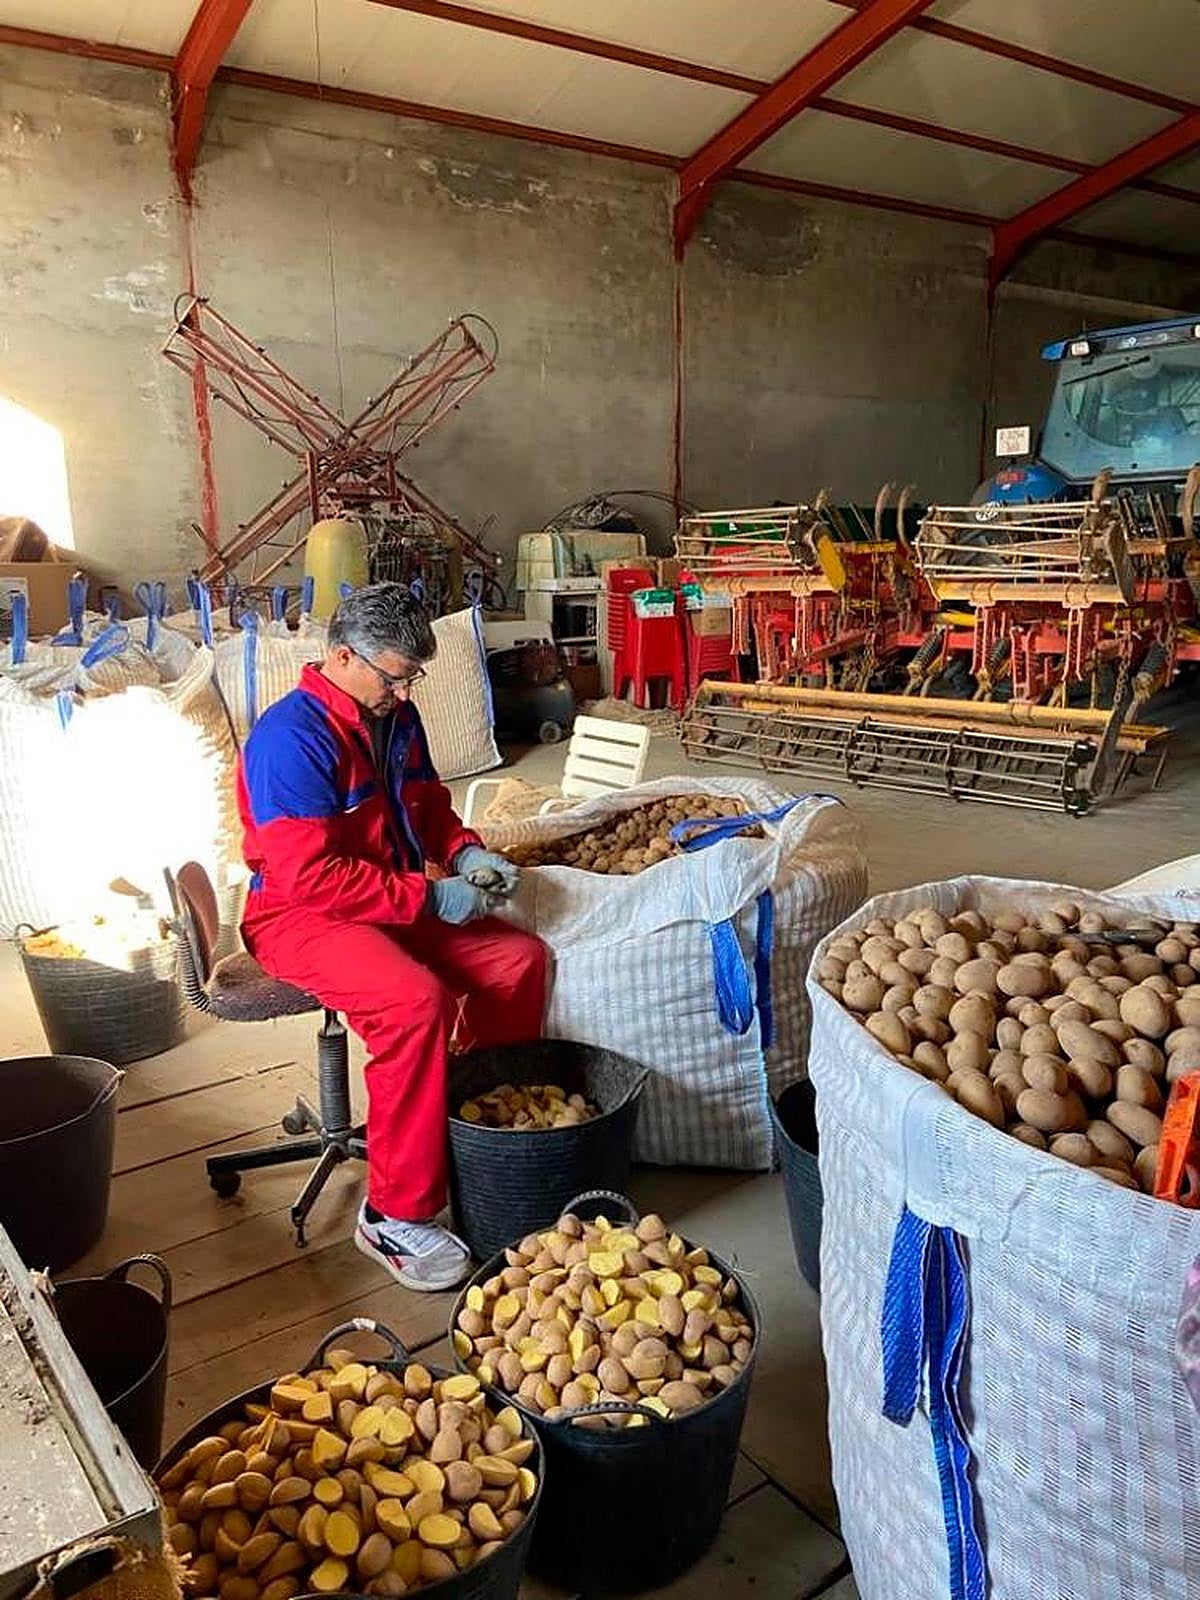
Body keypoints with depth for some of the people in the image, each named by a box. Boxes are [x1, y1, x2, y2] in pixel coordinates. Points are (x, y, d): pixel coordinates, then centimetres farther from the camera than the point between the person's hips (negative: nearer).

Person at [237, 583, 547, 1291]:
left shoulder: (396, 716, 4)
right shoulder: (293, 736, -22)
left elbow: (429, 803, 20)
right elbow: (306, 874, -28)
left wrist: (466, 851, -2)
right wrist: (428, 896, -25)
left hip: (400, 901, 9)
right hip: (300, 913, -8)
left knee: (522, 958, -3)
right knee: (416, 1000, -33)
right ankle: (396, 1216, -18)